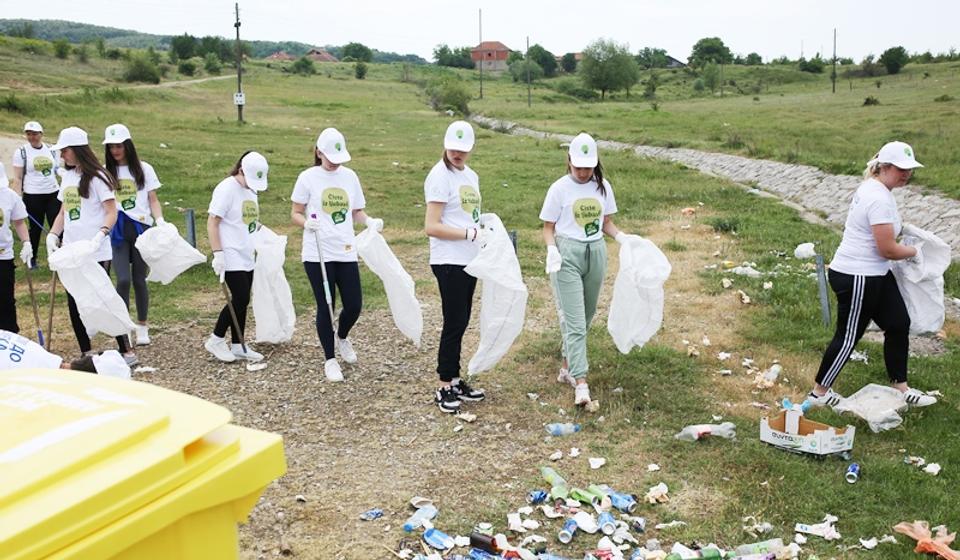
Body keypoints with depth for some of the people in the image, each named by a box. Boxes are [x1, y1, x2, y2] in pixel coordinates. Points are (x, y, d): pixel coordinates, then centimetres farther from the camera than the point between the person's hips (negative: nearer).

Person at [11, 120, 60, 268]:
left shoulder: (52, 150, 8)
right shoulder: (21, 152, -1)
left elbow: (58, 170, 18)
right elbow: (17, 178, -4)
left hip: (53, 193, 2)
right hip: (32, 196, -2)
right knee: (36, 227, 6)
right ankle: (32, 258, 21)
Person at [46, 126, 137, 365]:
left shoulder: (97, 176, -7)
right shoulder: (67, 176, 13)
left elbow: (112, 213, -12)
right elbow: (63, 212, 19)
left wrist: (100, 234, -27)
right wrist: (52, 235, 4)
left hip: (96, 254, -7)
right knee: (74, 305, 8)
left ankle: (127, 352, 5)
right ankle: (86, 354, 19)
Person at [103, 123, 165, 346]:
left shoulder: (143, 169, 6)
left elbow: (153, 200, 6)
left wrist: (160, 221, -10)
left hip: (140, 228, 0)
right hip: (117, 231, 0)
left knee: (139, 279, 6)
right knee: (123, 279, -12)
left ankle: (142, 327, 19)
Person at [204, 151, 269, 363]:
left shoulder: (250, 190, 12)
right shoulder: (226, 189, -13)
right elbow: (212, 222, -15)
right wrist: (218, 253, -20)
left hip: (246, 257, 8)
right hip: (231, 257, -8)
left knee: (242, 301, 10)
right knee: (240, 299, -9)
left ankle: (238, 346, 17)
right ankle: (216, 340, 6)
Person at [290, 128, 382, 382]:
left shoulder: (349, 176, 8)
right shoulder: (308, 178, -3)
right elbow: (295, 214, 1)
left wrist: (369, 221, -6)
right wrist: (307, 222, -20)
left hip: (346, 252, 3)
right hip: (318, 254, -3)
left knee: (354, 304, 2)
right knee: (326, 306, 2)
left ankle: (342, 337, 36)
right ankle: (330, 359, 20)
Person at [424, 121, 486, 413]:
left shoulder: (471, 176, 14)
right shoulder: (440, 176, -12)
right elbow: (432, 226, -18)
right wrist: (470, 233, -18)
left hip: (469, 260, 8)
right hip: (449, 262, -8)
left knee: (461, 323, 13)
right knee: (454, 323, -5)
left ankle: (455, 380, 24)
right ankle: (445, 388, 6)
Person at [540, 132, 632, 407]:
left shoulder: (603, 187, 7)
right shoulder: (559, 188, -4)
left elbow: (607, 223, 14)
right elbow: (548, 228, 0)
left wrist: (622, 237, -6)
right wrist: (551, 248, -19)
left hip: (596, 253, 5)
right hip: (568, 254, -5)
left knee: (586, 317, 12)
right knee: (574, 320, -10)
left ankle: (567, 367, 29)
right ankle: (581, 383, -13)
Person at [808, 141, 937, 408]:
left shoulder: (873, 188, 8)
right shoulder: (879, 199, -24)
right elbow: (888, 250, -23)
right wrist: (914, 252, -5)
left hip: (876, 275, 10)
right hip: (856, 278, -10)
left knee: (899, 324, 14)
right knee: (848, 336, 2)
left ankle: (900, 387, 27)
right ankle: (819, 393, 17)